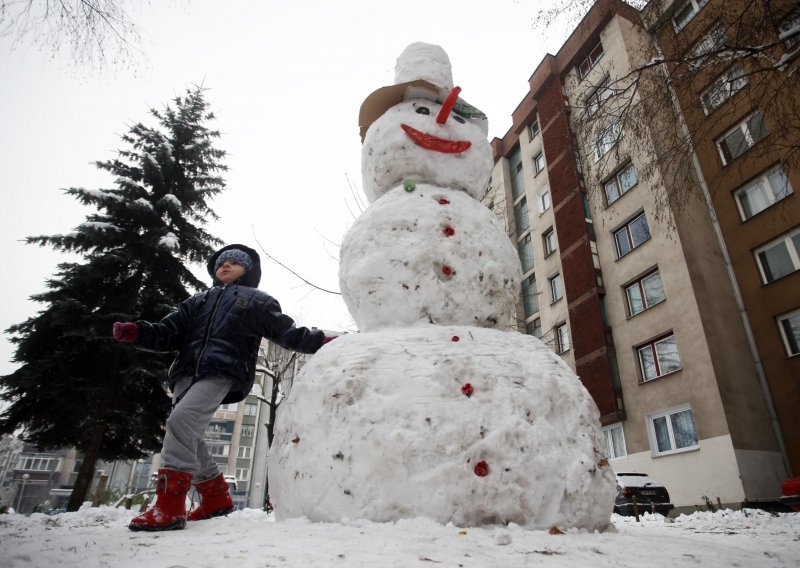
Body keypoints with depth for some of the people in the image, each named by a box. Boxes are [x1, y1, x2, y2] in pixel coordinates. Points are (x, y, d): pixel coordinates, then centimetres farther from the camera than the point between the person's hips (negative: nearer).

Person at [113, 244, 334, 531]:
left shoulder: (257, 301, 19)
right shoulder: (198, 301, 31)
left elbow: (288, 332, 12)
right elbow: (169, 333, 22)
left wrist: (320, 342, -2)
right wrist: (136, 332, 3)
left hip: (223, 373, -6)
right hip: (187, 371, 6)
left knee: (182, 420, -25)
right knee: (187, 438, 0)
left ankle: (169, 506, -23)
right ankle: (216, 497, 18)